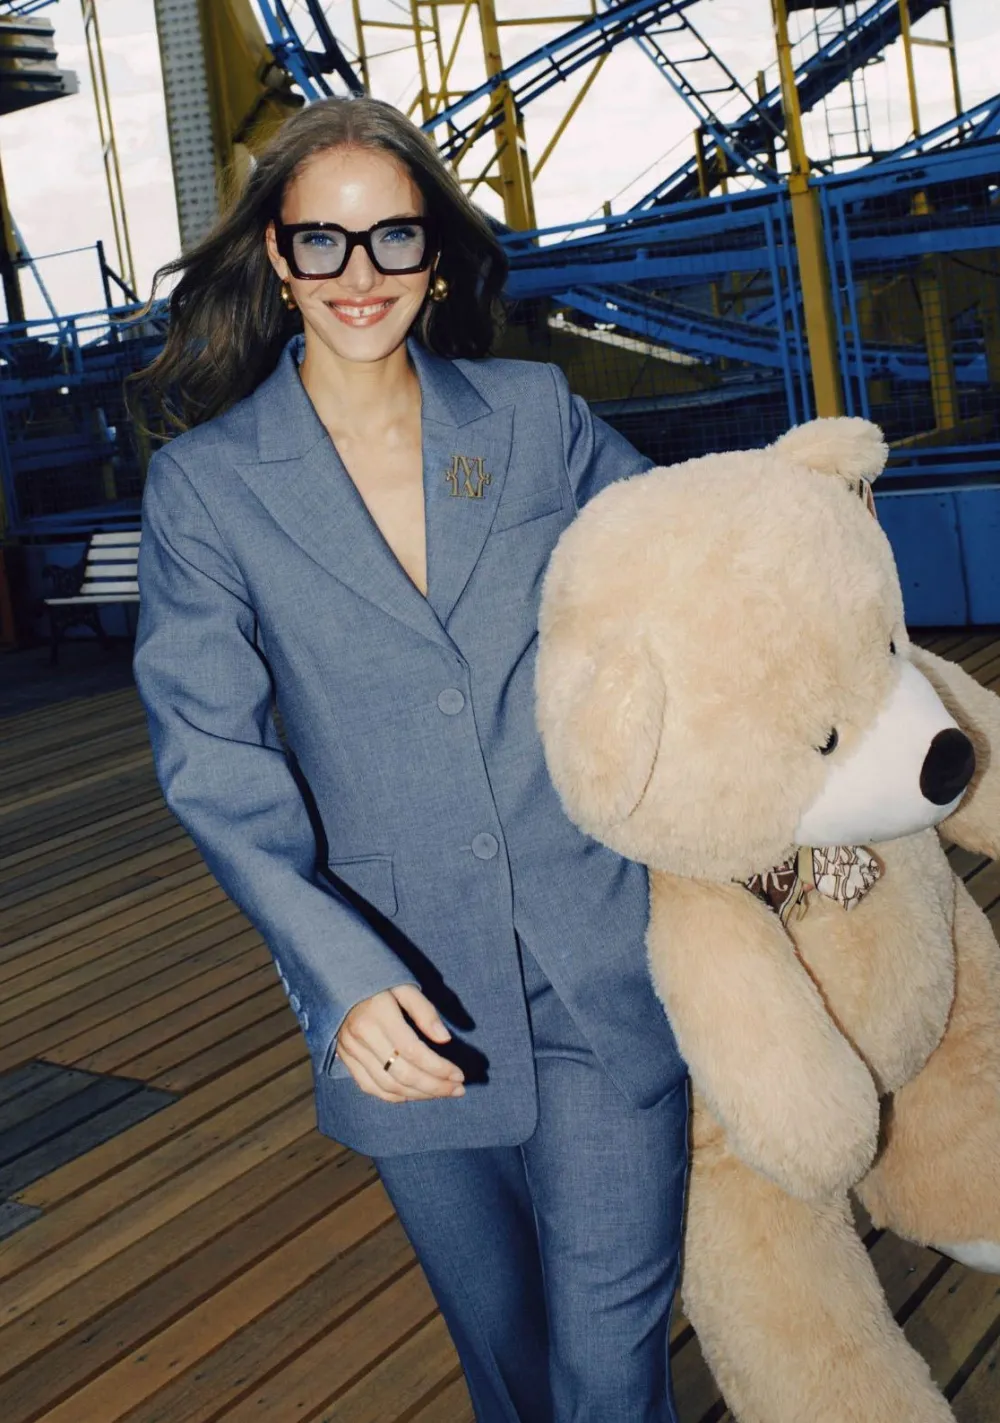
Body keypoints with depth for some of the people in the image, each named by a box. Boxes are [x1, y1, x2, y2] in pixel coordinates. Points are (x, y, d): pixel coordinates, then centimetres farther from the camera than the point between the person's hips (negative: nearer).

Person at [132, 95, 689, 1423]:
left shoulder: (538, 415, 2)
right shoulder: (206, 483, -3)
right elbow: (213, 757, -11)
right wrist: (342, 975, -25)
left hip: (601, 966, 0)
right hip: (406, 1002, 0)